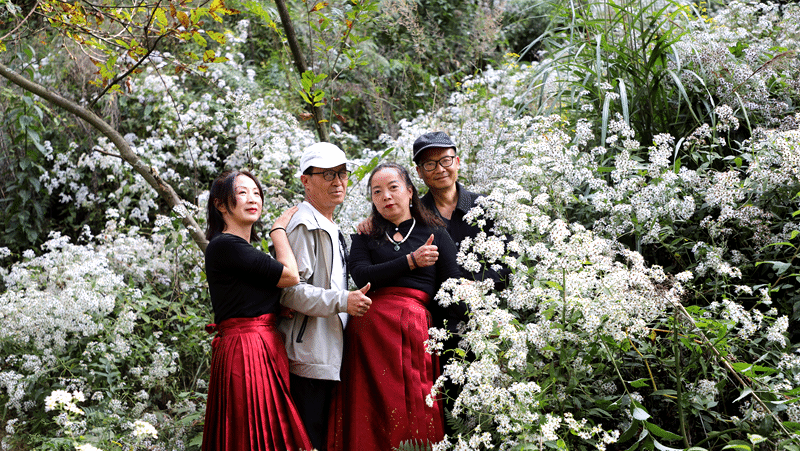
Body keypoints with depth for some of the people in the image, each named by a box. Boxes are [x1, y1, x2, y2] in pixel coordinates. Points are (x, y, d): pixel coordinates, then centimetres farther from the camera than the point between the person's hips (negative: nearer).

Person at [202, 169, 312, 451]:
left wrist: (281, 308, 2)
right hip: (246, 350, -10)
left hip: (267, 348, 10)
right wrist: (279, 229, 1)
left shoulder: (246, 250, 19)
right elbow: (289, 275, -14)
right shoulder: (224, 245, -12)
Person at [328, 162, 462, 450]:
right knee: (370, 420, 0)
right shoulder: (364, 236, 17)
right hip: (368, 326, 1)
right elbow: (361, 275, -2)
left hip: (414, 329, -1)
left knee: (414, 419, -4)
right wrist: (411, 261, -7)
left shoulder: (436, 235, 13)